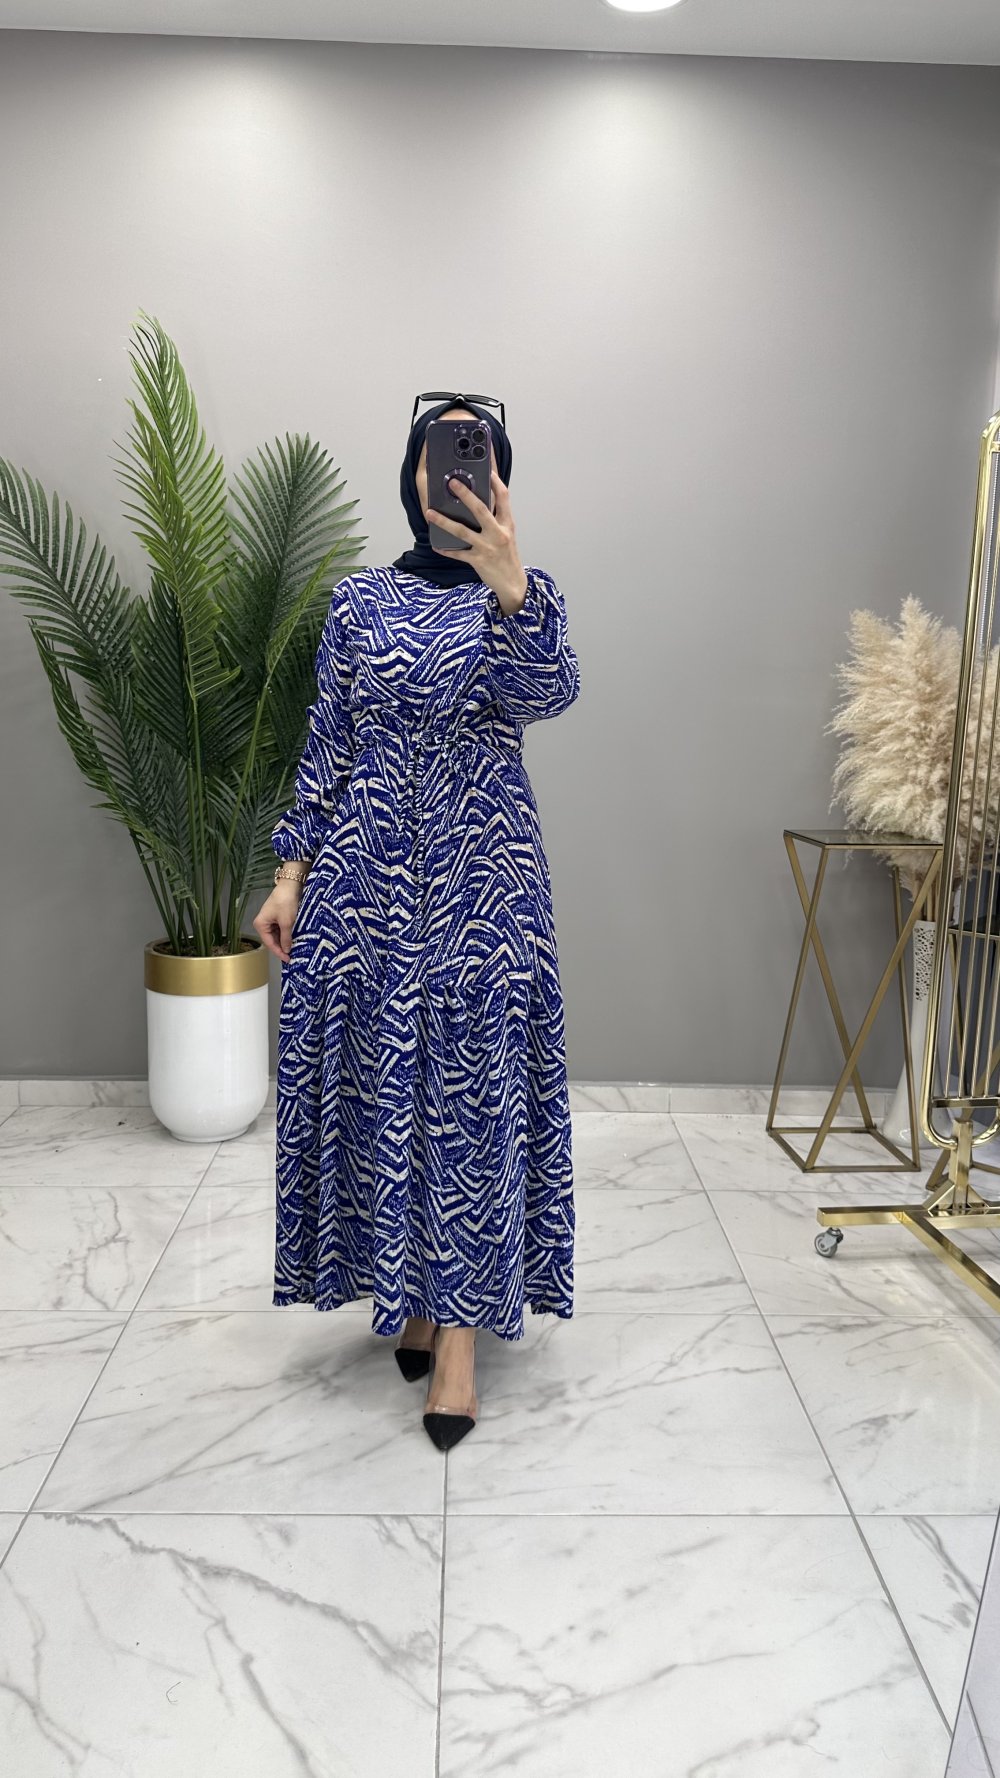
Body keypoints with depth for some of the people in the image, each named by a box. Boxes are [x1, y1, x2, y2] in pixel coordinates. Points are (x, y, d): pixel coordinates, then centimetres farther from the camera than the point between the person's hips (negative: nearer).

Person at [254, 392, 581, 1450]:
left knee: (471, 1084, 0)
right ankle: (405, 1289, 27)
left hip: (481, 877, -2)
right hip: (367, 869, 2)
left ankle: (460, 1328, 11)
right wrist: (293, 873, 2)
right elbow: (327, 745, 8)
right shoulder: (360, 600, 7)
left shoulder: (523, 597, 2)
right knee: (378, 1079, 7)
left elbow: (545, 695, -20)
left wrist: (508, 584, -37)